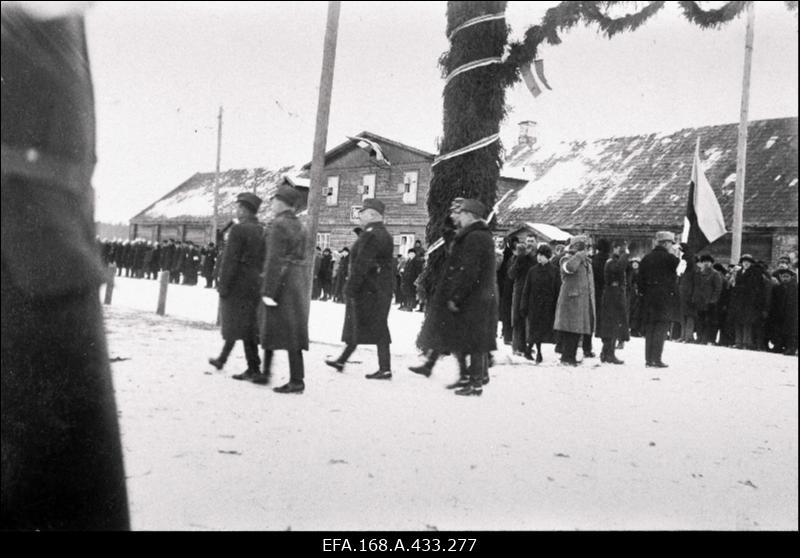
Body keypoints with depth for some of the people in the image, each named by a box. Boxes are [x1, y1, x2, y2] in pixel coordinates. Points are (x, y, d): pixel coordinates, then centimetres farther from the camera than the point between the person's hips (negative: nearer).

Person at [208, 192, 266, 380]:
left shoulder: (238, 229, -14)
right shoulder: (262, 231, 8)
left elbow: (230, 261, -17)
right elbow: (263, 261, 10)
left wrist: (223, 285, -13)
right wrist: (260, 284, 15)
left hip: (238, 285, -7)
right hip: (254, 285, 7)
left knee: (245, 328, -3)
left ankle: (255, 370, -3)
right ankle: (222, 359, 32)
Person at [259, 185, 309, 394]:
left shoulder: (279, 225, -12)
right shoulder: (299, 226, 14)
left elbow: (274, 260, -18)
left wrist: (268, 290, -18)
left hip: (281, 282, -9)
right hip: (298, 282, 9)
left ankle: (297, 381, -1)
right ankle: (265, 371, 24)